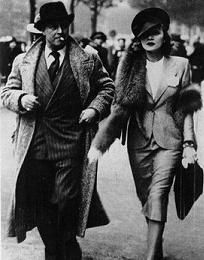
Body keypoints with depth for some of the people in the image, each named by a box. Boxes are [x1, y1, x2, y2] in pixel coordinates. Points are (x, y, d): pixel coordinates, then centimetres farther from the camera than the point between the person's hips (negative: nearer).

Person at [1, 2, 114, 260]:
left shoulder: (87, 60, 5)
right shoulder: (23, 62, 9)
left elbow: (106, 87, 13)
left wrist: (95, 109, -3)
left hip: (71, 144, -2)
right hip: (35, 144, 2)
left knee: (67, 200, -2)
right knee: (39, 203, 8)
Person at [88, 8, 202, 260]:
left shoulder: (180, 65, 1)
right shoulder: (130, 66, 2)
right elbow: (118, 107, 0)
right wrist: (99, 143, -8)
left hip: (168, 140, -2)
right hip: (139, 140, 2)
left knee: (158, 194, -14)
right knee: (145, 197, 9)